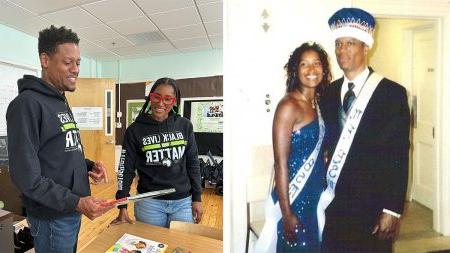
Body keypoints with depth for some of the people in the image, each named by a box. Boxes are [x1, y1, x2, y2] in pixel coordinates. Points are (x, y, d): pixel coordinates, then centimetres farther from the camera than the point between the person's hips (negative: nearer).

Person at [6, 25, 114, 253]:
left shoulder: (62, 103, 10)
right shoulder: (28, 103, -19)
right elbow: (26, 175, -23)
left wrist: (88, 166, -1)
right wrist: (76, 202, -26)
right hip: (51, 217, -8)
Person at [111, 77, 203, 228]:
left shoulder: (184, 126, -3)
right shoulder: (135, 130, -5)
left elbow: (193, 163, 2)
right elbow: (126, 168, -3)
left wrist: (197, 198, 2)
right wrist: (122, 207, -8)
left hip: (183, 202, 2)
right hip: (149, 202, -1)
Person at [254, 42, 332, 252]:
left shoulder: (318, 103, 4)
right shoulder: (288, 106, -18)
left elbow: (318, 151, 10)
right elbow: (280, 164, -19)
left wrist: (326, 189, 11)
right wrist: (286, 212, -17)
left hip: (317, 194, 7)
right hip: (295, 197, -7)